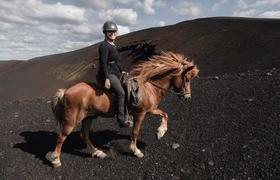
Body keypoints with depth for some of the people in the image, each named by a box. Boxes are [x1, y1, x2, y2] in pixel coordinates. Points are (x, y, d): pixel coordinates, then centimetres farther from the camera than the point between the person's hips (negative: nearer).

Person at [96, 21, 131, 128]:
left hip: (115, 73, 11)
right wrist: (107, 79, -25)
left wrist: (121, 72, 25)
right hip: (108, 74, -11)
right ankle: (121, 120, -18)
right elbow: (103, 63, -19)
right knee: (121, 93, -21)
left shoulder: (113, 45, 18)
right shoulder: (104, 46, -11)